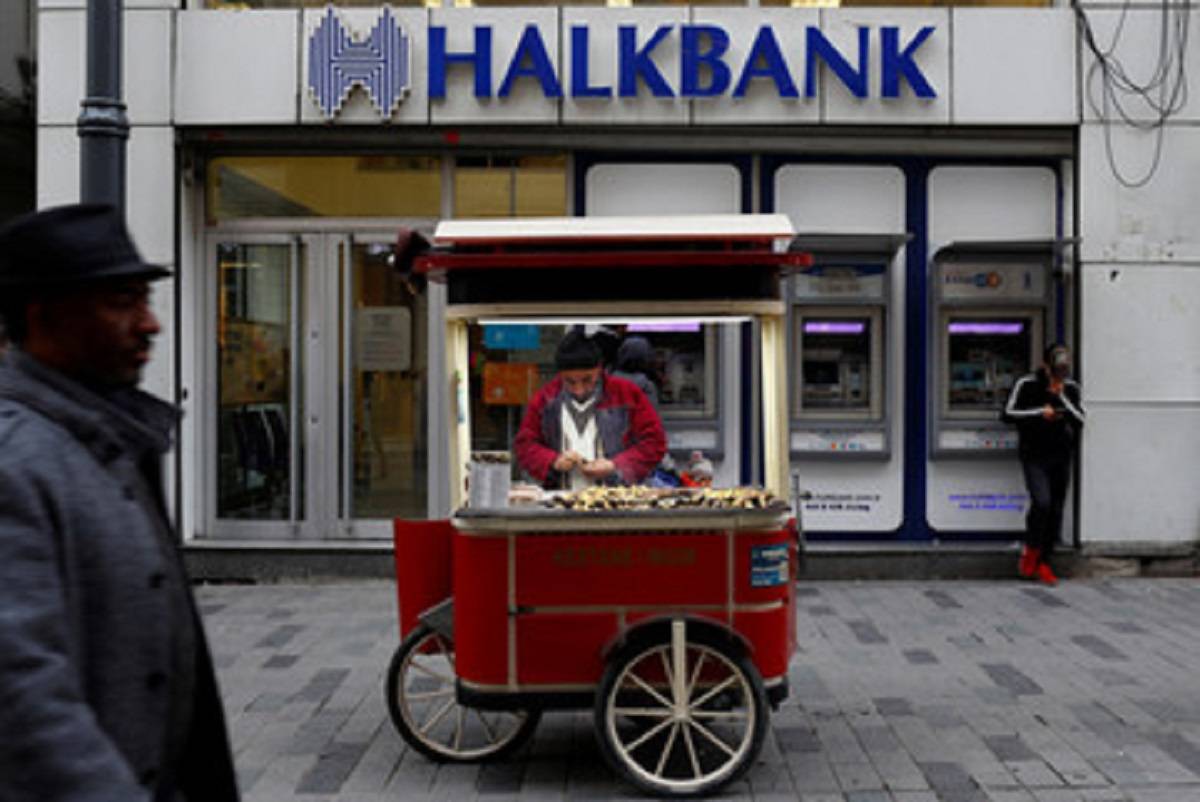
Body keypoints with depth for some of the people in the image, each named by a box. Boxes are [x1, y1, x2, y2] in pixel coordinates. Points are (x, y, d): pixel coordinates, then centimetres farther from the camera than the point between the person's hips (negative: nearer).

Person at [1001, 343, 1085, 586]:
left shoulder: (1071, 389, 6)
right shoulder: (1027, 384, -3)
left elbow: (1080, 421, -3)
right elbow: (1007, 414, -6)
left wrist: (1061, 397, -14)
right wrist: (1040, 413, -13)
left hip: (1061, 457, 4)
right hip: (1034, 457, -4)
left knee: (1056, 510, 4)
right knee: (1041, 502, -21)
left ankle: (1043, 562, 16)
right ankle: (1030, 551, 2)